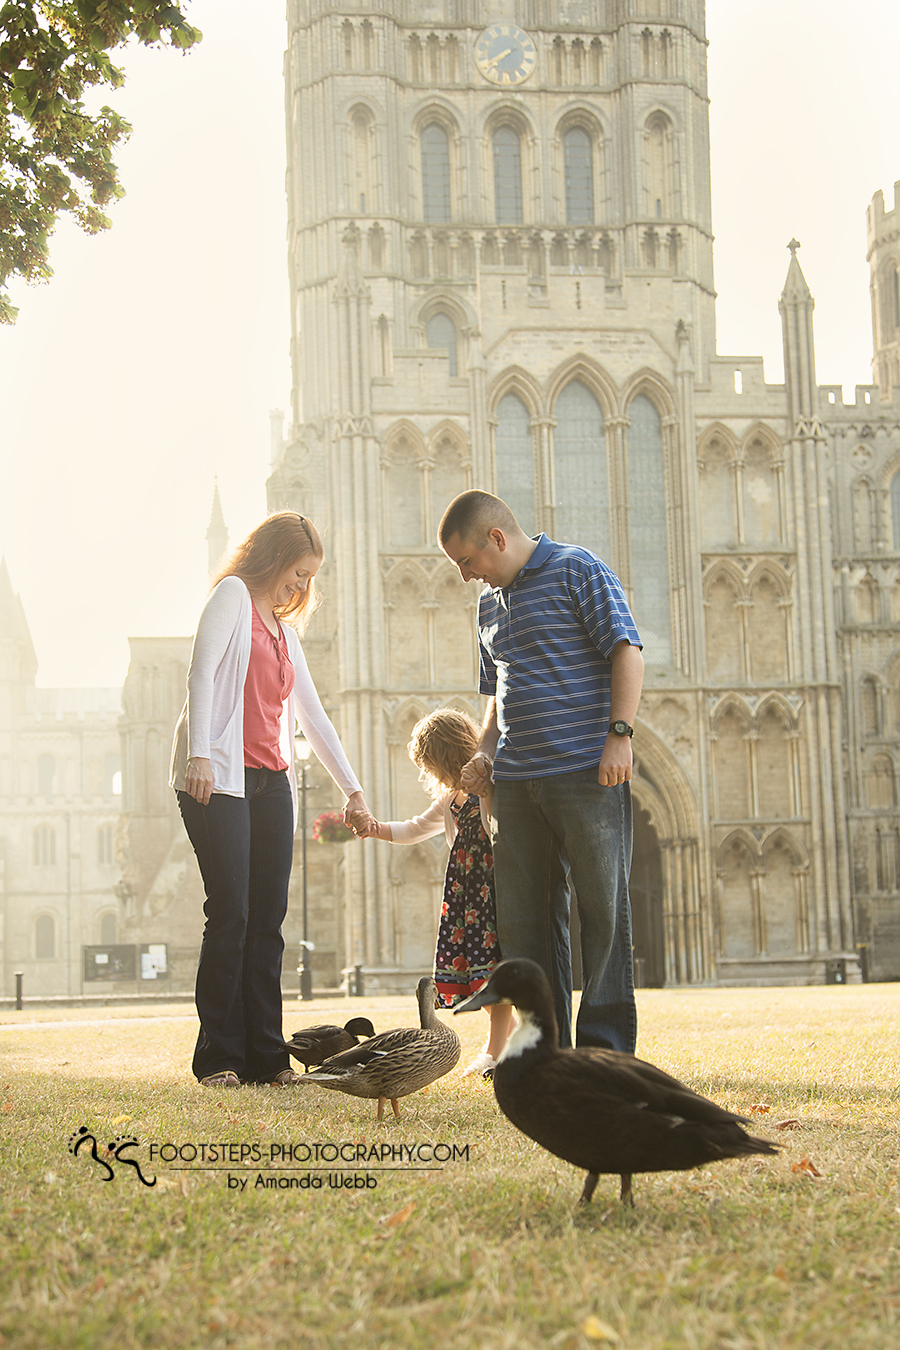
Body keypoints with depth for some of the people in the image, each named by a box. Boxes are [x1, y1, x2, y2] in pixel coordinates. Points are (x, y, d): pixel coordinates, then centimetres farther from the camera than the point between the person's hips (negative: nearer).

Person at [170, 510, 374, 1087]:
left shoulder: (285, 629, 25)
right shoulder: (232, 595, 2)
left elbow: (312, 715, 27)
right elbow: (202, 672, -10)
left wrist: (353, 789, 24)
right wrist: (198, 755, -22)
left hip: (271, 781, 7)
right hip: (218, 778, -7)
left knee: (268, 920, 2)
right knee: (231, 914, -11)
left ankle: (265, 1056, 3)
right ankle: (219, 1058, -5)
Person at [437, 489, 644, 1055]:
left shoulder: (576, 569, -1)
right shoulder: (491, 604, 21)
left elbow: (627, 650, -8)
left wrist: (619, 733, -17)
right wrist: (485, 753, 12)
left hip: (588, 773, -7)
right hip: (516, 782, 7)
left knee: (602, 906, -2)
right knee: (523, 916, 6)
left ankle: (605, 1045, 3)